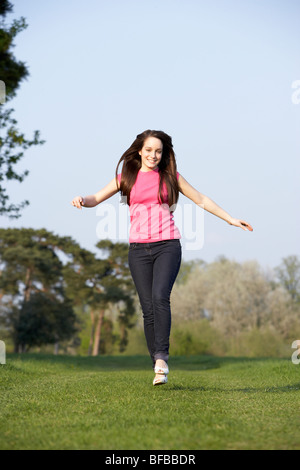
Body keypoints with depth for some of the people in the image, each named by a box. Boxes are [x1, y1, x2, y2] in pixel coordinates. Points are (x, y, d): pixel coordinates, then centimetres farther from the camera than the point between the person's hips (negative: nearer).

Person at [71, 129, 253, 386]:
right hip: (139, 249, 2)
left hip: (168, 245, -2)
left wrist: (230, 219, 13)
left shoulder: (170, 177, 9)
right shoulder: (127, 177, 11)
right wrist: (82, 200, -13)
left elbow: (201, 200, 15)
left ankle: (162, 357, -25)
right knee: (148, 308, -2)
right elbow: (96, 199, 10)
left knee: (160, 297, -23)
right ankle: (158, 365, 3)